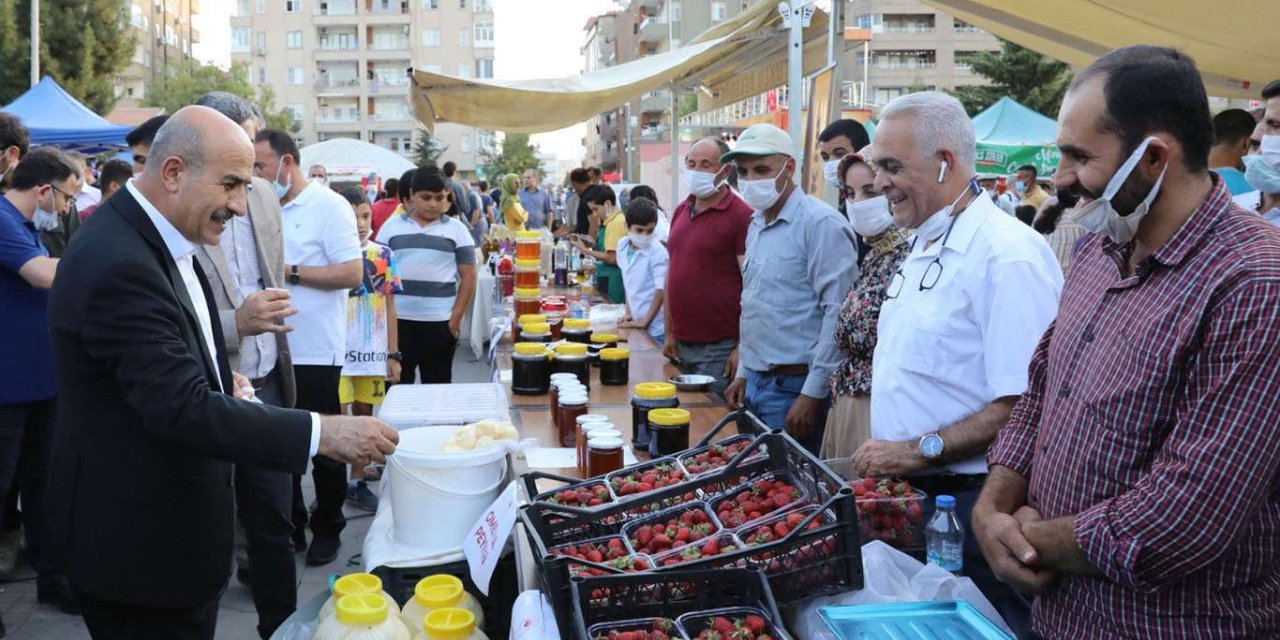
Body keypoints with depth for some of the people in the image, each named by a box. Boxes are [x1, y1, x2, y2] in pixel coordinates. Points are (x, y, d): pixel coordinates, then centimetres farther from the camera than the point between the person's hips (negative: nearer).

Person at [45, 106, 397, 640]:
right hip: (138, 545, -9)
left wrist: (216, 378, 2)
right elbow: (183, 408, -31)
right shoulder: (118, 264, -27)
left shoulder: (150, 236, 5)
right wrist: (322, 432, -32)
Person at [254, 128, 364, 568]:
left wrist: (291, 272, -17)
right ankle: (290, 525, 27)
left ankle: (327, 529, 21)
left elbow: (352, 273, -17)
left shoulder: (329, 207, -9)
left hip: (316, 351, -6)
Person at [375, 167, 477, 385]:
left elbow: (468, 277, 3)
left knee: (437, 386, 7)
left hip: (439, 323, -1)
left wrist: (456, 318, -4)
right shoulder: (391, 227, 8)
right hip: (397, 320, 1)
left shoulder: (456, 230, 5)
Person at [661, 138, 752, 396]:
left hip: (719, 348, -7)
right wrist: (669, 333, 14)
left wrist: (743, 348, -16)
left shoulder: (741, 216, -10)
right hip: (681, 345, 7)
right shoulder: (681, 211, 12)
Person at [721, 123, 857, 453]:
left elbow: (837, 314, -19)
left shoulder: (821, 223, -15)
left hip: (794, 386, -8)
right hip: (755, 383, 8)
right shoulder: (756, 224, 13)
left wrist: (812, 395, -19)